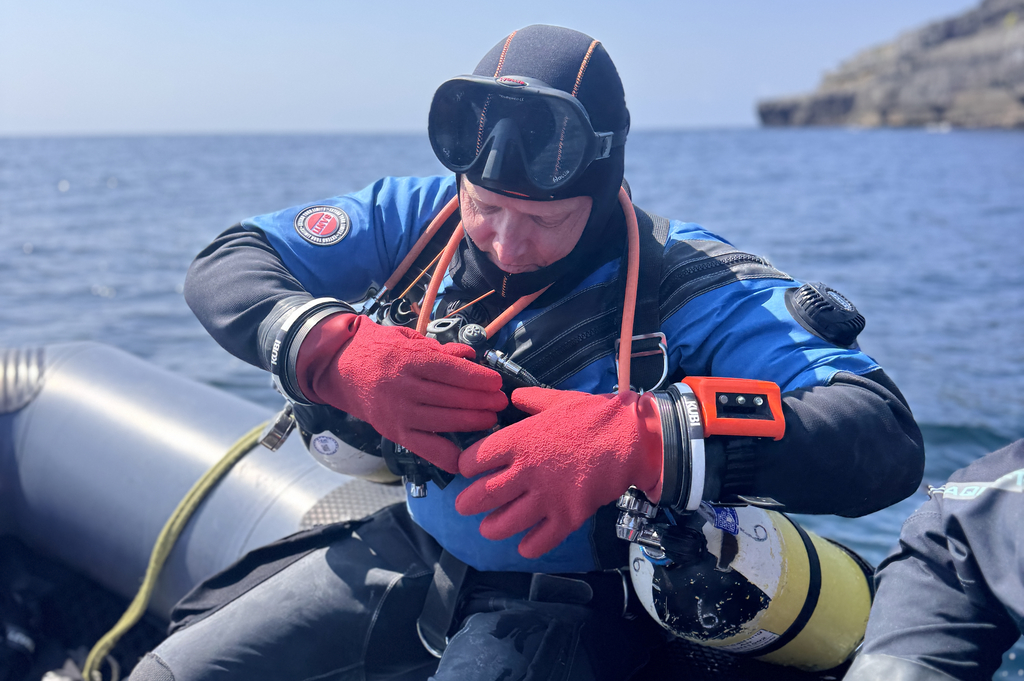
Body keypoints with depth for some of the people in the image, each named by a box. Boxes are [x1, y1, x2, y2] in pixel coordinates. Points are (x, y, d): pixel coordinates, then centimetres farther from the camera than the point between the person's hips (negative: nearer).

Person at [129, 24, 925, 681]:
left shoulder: (687, 283, -22)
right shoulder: (426, 217, -9)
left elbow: (888, 440, -33)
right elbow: (223, 266, -8)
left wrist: (636, 440, -46)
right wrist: (344, 353, -29)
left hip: (569, 596, -4)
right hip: (413, 546, 4)